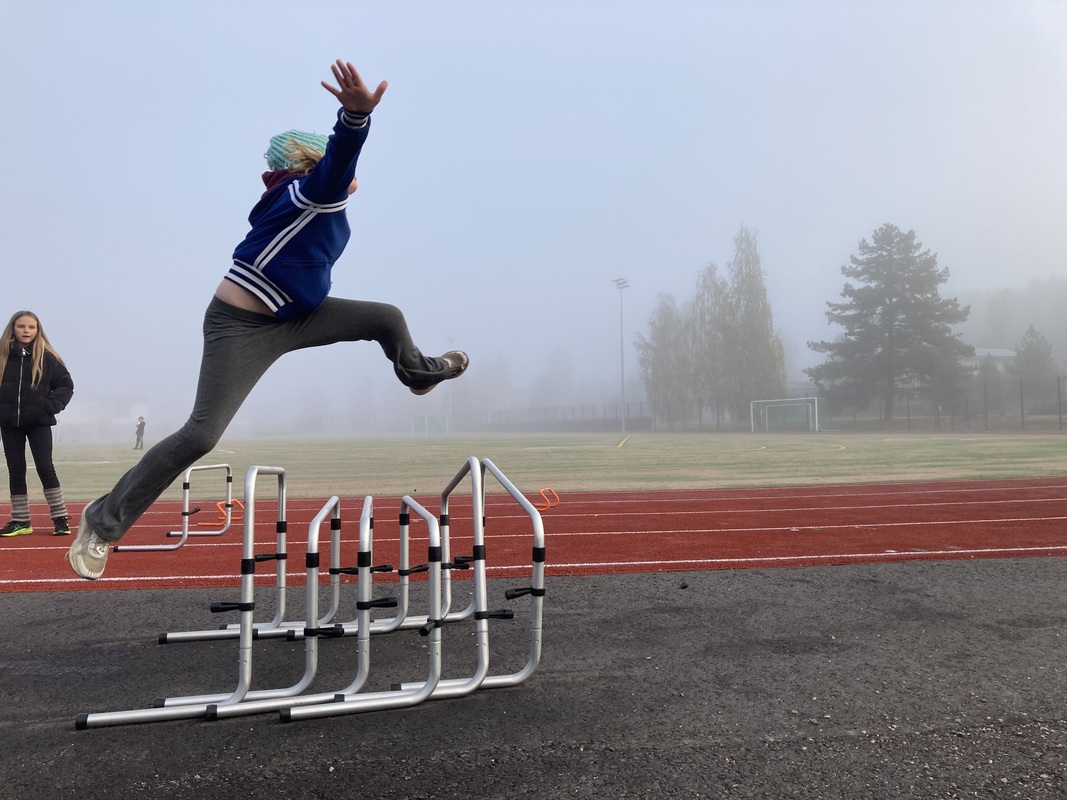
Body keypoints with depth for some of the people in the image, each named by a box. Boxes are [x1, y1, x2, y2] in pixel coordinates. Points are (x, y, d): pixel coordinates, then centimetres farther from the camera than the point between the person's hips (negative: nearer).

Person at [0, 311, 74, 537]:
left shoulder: (47, 357, -2)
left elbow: (66, 384, 3)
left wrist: (52, 405, -9)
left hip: (38, 422, -3)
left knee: (45, 468, -5)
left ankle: (60, 519, 0)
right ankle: (20, 521, 16)